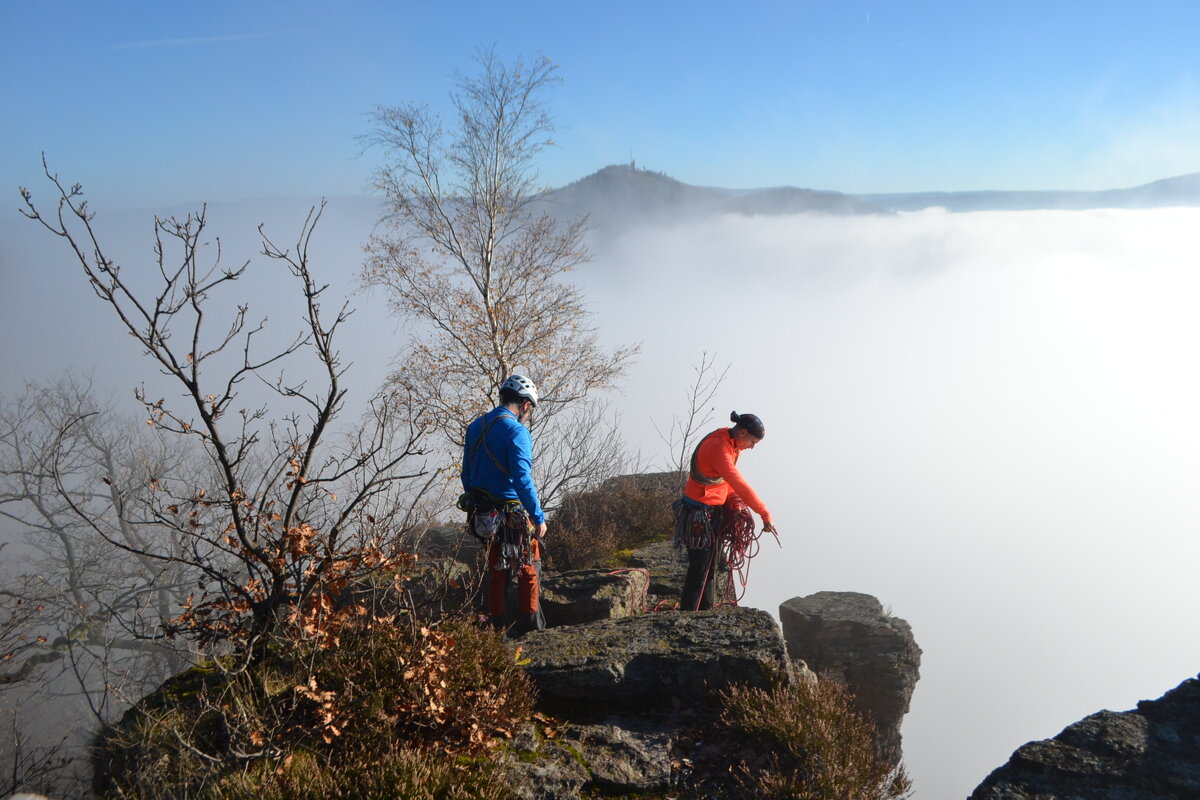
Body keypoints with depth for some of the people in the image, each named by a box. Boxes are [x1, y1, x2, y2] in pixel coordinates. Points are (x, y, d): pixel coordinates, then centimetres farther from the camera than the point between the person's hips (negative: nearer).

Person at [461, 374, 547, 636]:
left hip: (483, 513, 7)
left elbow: (466, 474, 15)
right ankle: (529, 622, 10)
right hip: (514, 512, -7)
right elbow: (522, 479, -22)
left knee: (497, 567, 15)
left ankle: (498, 624, 18)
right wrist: (539, 517, -18)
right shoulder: (516, 431, -15)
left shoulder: (474, 427, 9)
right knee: (529, 565, 8)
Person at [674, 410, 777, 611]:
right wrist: (765, 515, -27)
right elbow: (740, 485, -30)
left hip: (715, 512, 10)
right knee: (699, 570, -3)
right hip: (699, 514, -10)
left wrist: (735, 503, -4)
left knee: (711, 569, 17)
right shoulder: (717, 448, -26)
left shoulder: (731, 444, 4)